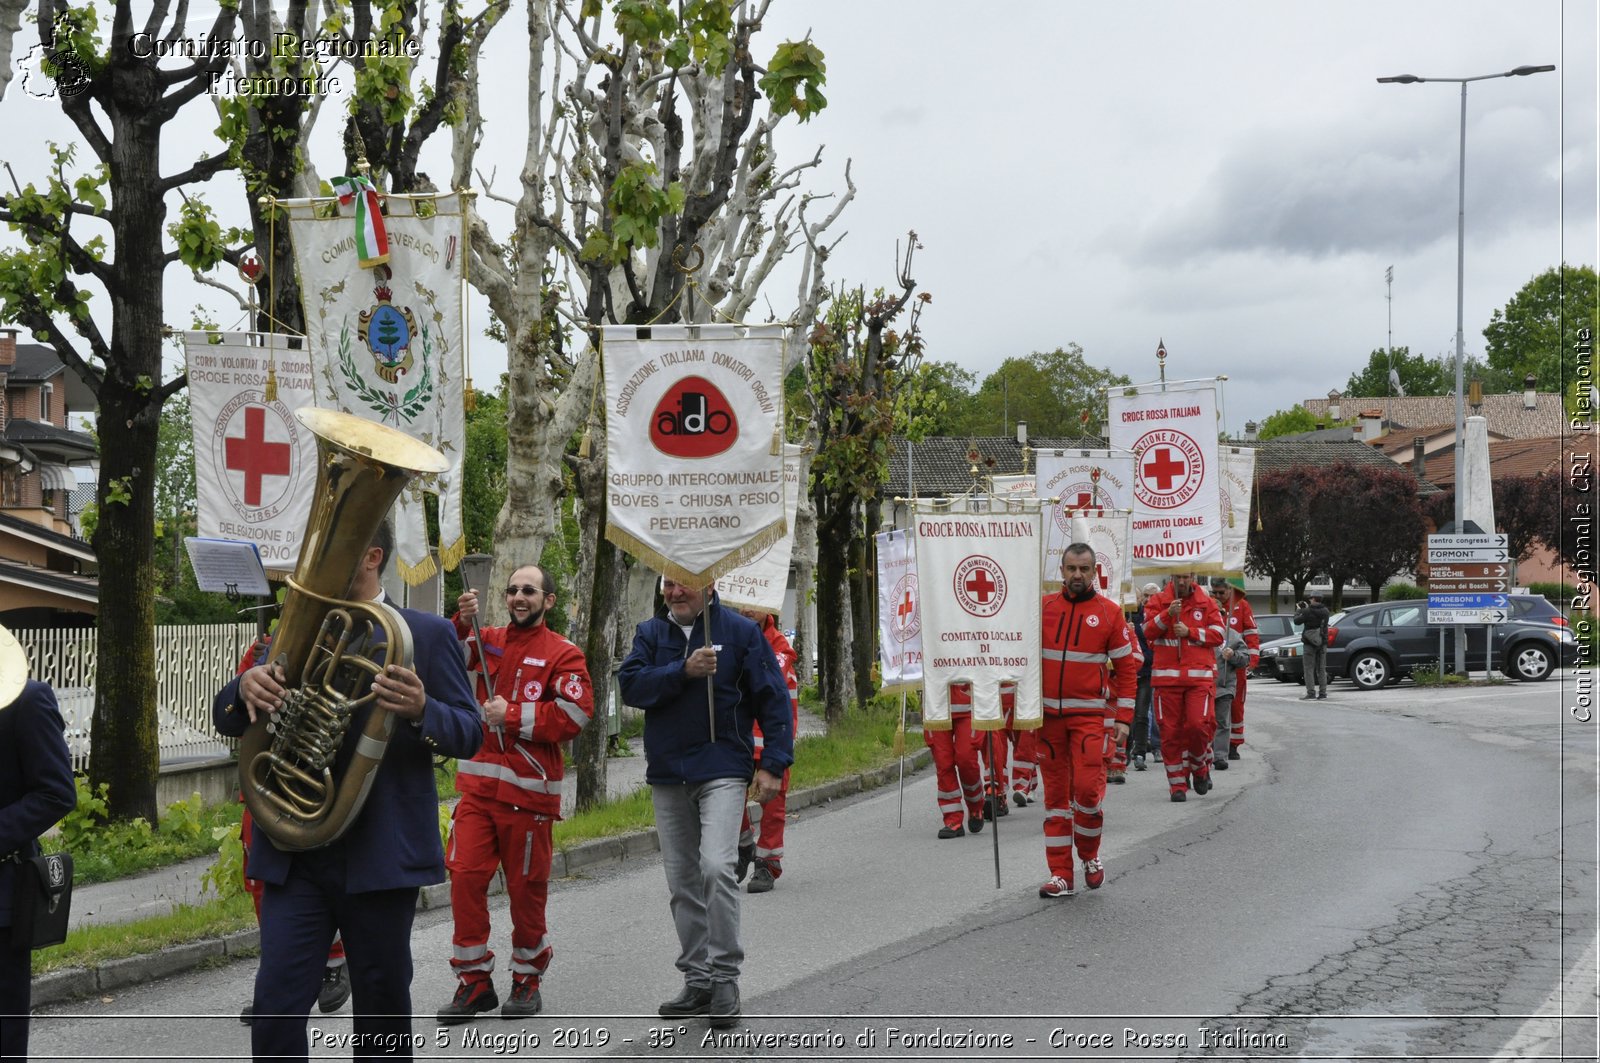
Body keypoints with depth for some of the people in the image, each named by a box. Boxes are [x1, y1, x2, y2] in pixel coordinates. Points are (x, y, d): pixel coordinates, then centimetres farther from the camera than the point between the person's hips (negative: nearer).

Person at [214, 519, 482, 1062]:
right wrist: (245, 687, -15)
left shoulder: (427, 635, 0)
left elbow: (468, 734, -3)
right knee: (275, 1013, -7)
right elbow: (227, 720, 9)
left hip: (381, 854, -2)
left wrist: (421, 711, -26)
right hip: (296, 854, 3)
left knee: (382, 1018, 9)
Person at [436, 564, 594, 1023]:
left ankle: (528, 980, 23)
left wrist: (513, 715, -13)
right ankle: (474, 980, 7)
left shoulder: (563, 655, -2)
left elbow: (575, 714, -13)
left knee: (526, 886, 5)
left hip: (528, 788, -3)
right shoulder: (487, 641, 11)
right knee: (465, 875, -4)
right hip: (479, 782, 4)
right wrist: (461, 622, -17)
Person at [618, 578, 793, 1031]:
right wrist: (684, 671, -18)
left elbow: (773, 699, -1)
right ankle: (697, 981, 20)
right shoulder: (650, 633, 9)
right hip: (666, 775, 5)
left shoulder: (740, 632, 0)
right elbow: (631, 685, -6)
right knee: (682, 882, 9)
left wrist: (773, 764, -7)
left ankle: (725, 977, -8)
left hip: (722, 771, -4)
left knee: (716, 868, -20)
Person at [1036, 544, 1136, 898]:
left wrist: (1123, 719, -3)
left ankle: (1090, 855, 14)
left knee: (1087, 788, -12)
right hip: (1049, 714, 2)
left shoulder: (1109, 612, 0)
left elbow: (1126, 668, 2)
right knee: (1055, 793, 5)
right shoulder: (1043, 607, 4)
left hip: (1091, 715, -2)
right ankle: (1061, 875, 11)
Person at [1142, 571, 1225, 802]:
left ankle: (1200, 768, 16)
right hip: (1166, 676, 0)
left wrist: (1189, 632, -9)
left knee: (1198, 724, -12)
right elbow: (1148, 631, -3)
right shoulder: (1158, 601, 8)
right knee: (1170, 731, 0)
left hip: (1199, 676, 0)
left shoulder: (1206, 603, 9)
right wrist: (1167, 614, -18)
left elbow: (1218, 634, 3)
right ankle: (1177, 783, 9)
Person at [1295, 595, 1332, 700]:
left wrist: (1298, 610, 12)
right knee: (1321, 669, 10)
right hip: (1322, 643, 5)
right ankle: (1322, 693, 9)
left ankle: (1311, 693, -8)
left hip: (1310, 643, -5)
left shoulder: (1308, 612, -15)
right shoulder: (1325, 611, 2)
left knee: (1309, 669, -2)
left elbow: (1297, 621, -4)